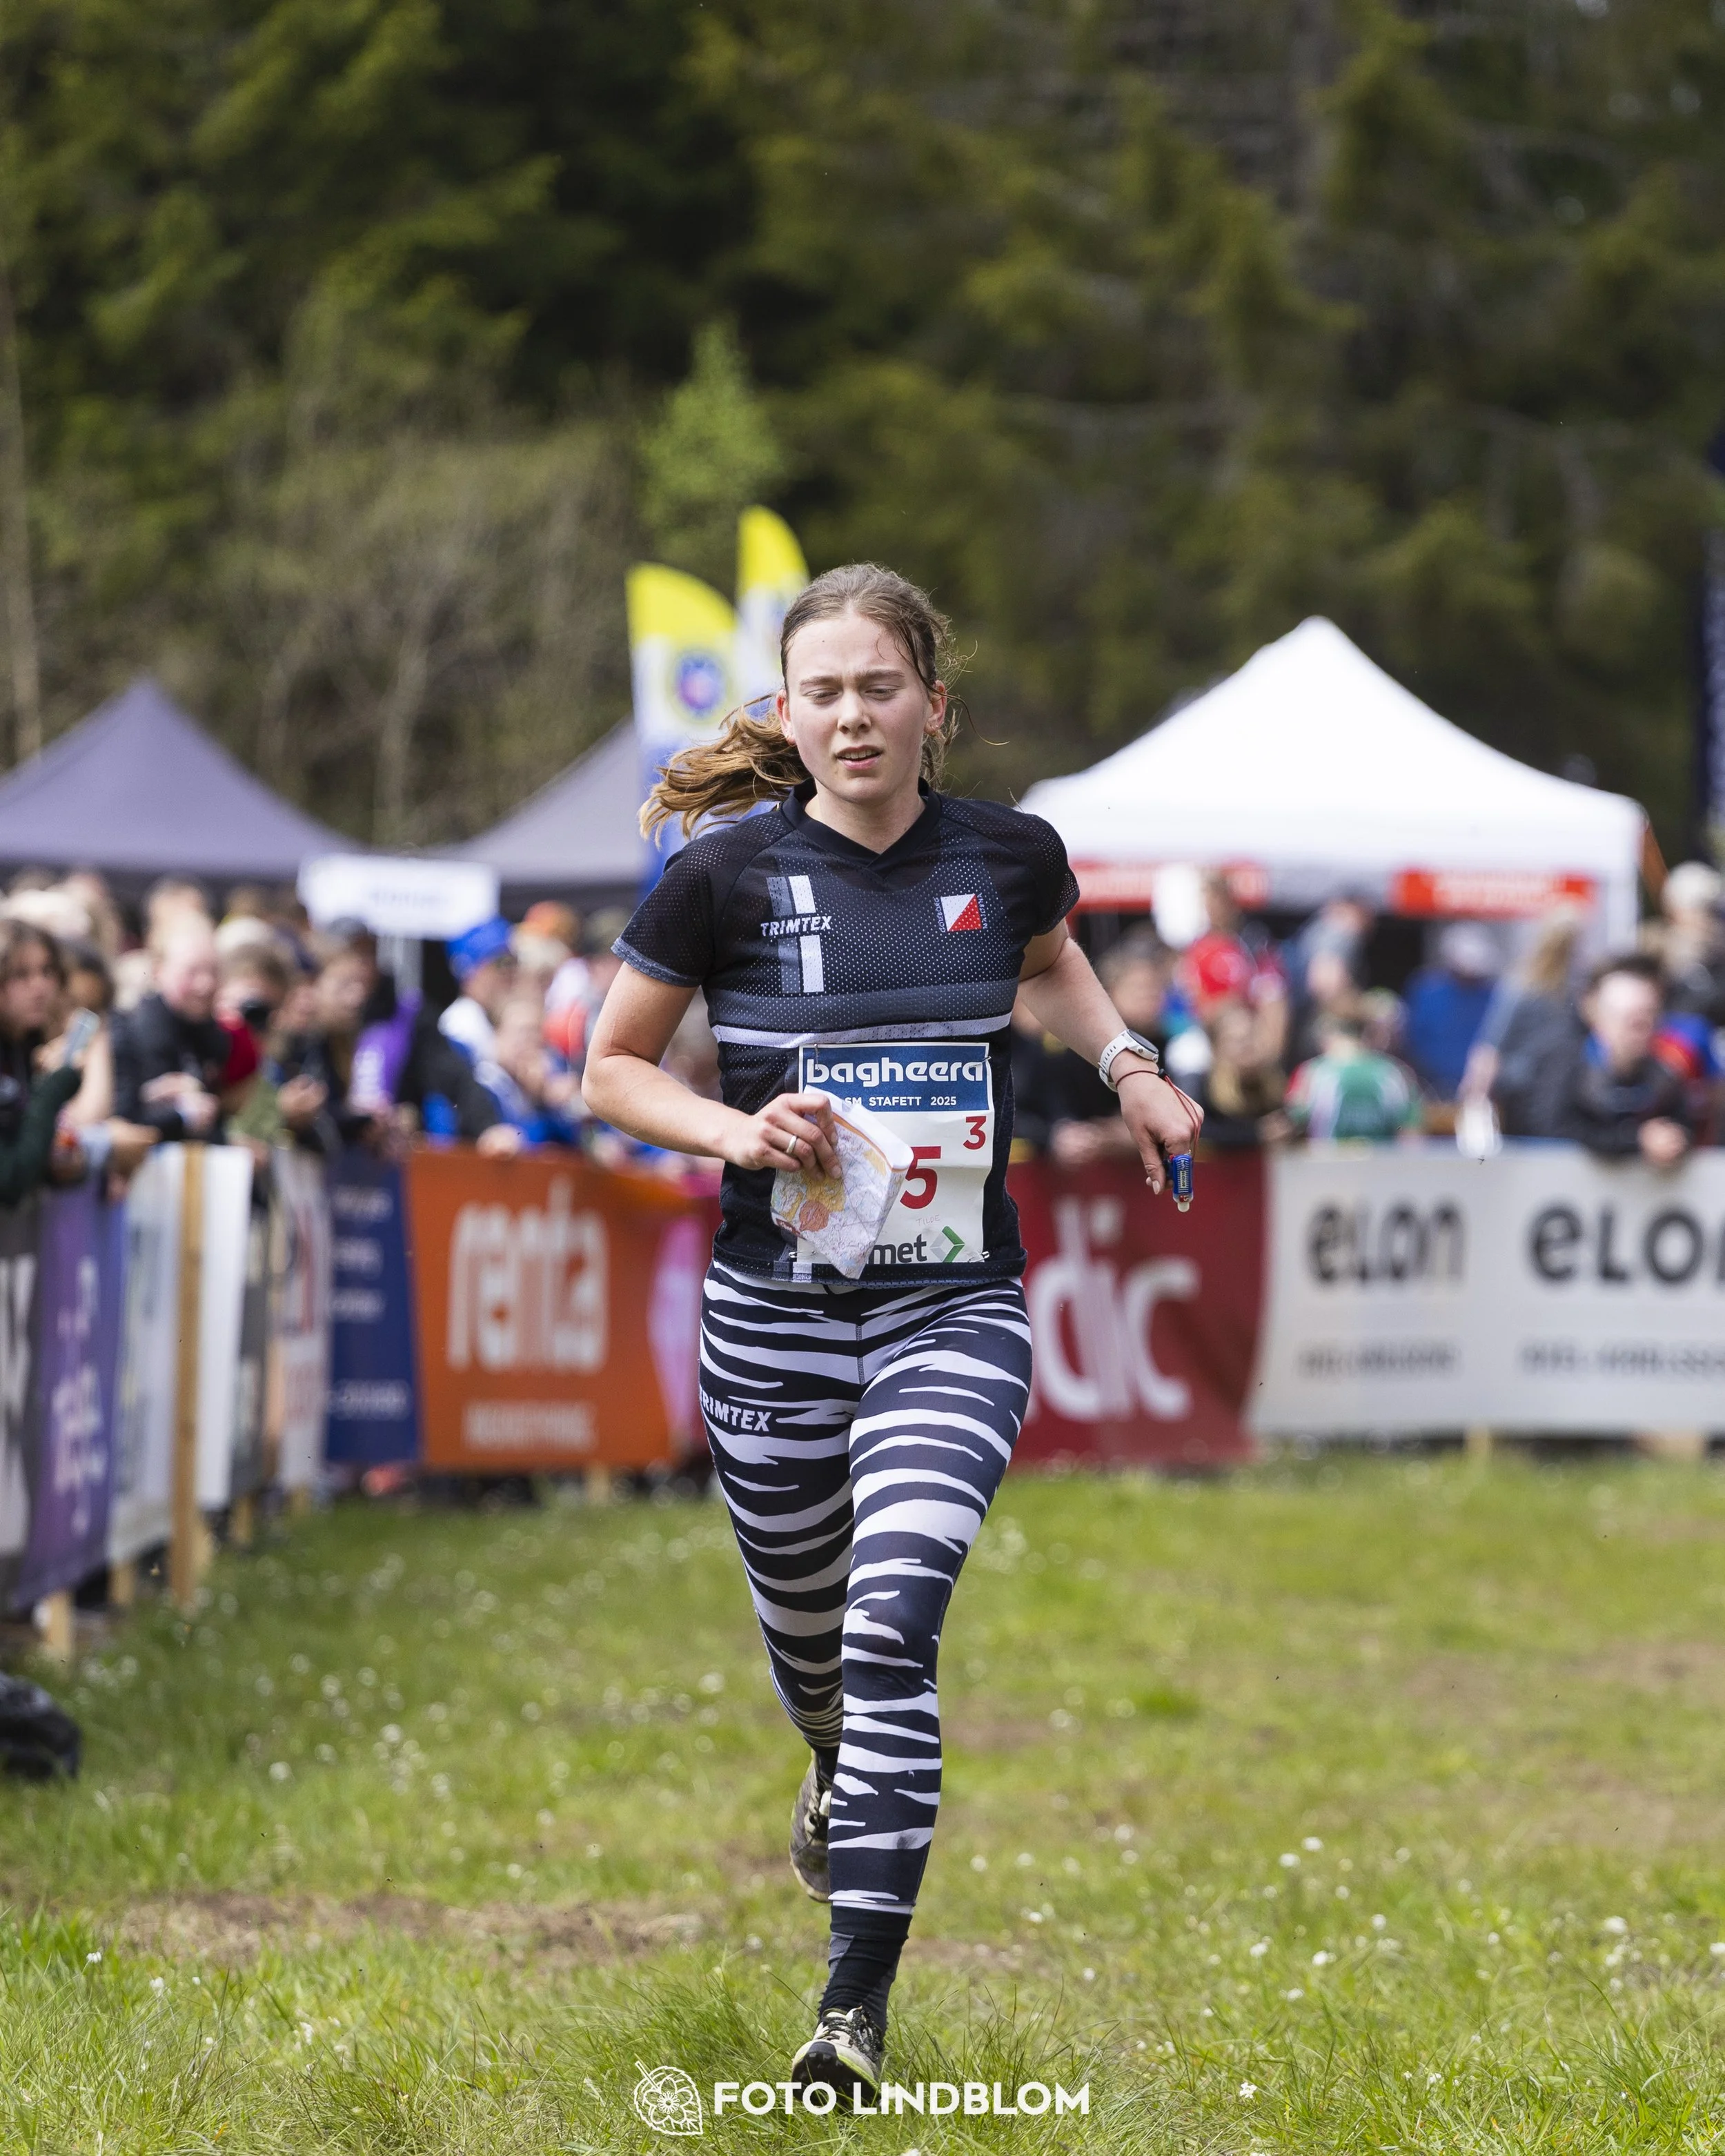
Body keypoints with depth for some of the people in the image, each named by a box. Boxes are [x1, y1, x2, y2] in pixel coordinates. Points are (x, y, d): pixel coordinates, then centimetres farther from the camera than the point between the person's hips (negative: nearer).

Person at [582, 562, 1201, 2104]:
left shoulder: (1011, 857, -1)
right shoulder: (728, 872, -8)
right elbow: (613, 1066, 3)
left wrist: (1127, 1065, 8)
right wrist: (734, 1129, -14)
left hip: (955, 1311, 0)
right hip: (774, 1320, 1)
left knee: (894, 1626, -18)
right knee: (804, 1626, 15)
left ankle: (858, 2004, -16)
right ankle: (839, 1778, 54)